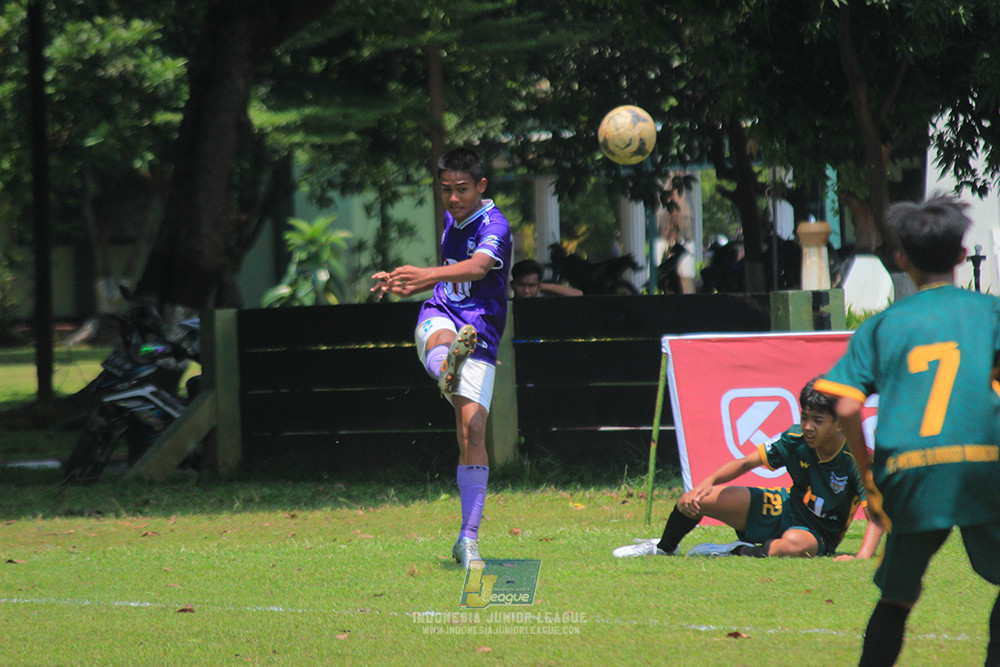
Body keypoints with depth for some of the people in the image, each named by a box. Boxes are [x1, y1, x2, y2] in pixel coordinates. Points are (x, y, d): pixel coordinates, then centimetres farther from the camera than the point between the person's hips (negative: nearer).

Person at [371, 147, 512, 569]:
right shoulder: (451, 220, 13)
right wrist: (404, 286, 14)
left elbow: (478, 267, -34)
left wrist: (426, 275, -50)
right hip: (440, 315, 4)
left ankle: (469, 538, -7)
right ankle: (447, 369, -76)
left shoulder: (493, 226, -11)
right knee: (442, 337, -36)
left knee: (472, 429, -15)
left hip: (480, 335, -4)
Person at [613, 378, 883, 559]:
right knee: (693, 500, -8)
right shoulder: (796, 440, -10)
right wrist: (709, 482, -20)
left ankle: (735, 552, -18)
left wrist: (862, 557, -47)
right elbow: (745, 463, -3)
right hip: (786, 508, 4)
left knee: (795, 543, -45)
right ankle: (664, 547, 23)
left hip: (818, 534, -4)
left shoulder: (855, 459, -23)